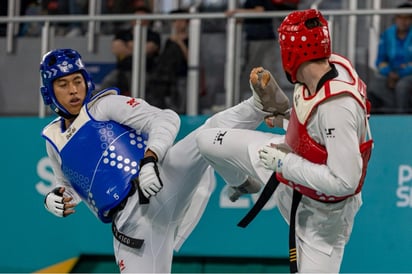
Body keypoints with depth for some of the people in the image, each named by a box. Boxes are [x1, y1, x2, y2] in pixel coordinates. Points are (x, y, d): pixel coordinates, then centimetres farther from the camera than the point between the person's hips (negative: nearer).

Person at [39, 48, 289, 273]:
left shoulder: (104, 105, 5)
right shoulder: (54, 139, 19)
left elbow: (166, 119, -6)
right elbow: (71, 187, 32)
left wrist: (150, 158, -25)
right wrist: (57, 198, 7)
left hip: (160, 181, -4)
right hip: (130, 223, 4)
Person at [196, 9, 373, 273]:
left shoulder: (338, 107, -40)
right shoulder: (331, 64, -16)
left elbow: (344, 181, -38)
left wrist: (285, 163, -29)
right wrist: (288, 112, -2)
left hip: (320, 208, -8)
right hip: (291, 157, 8)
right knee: (209, 141, 10)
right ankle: (241, 183, 45)